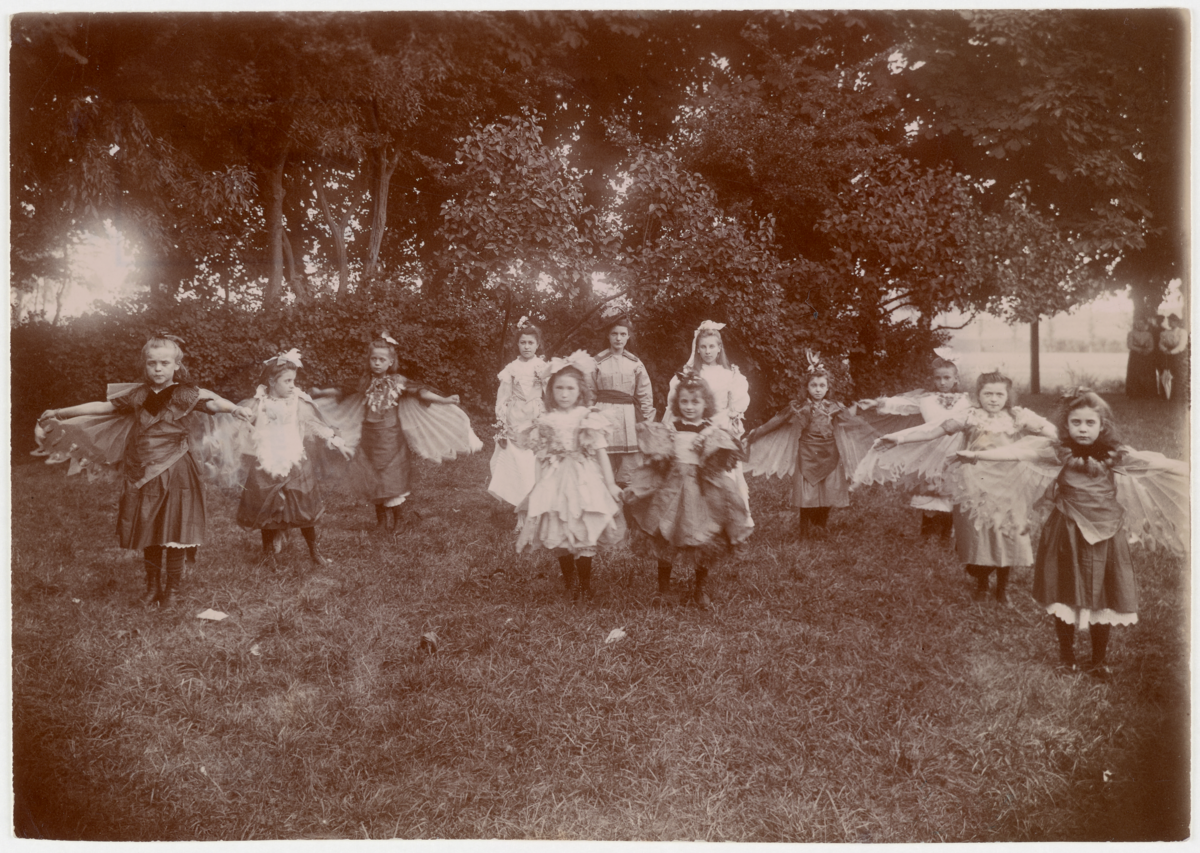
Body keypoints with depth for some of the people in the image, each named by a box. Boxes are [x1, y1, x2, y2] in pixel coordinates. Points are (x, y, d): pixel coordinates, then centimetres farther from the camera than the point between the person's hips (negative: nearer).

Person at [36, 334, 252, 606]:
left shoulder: (186, 394, -4)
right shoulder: (137, 395, 6)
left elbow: (214, 402, -16)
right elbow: (101, 407, 12)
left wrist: (235, 408, -38)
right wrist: (59, 413, 15)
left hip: (175, 474, -4)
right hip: (143, 477, 4)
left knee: (174, 532, 0)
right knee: (147, 534, 11)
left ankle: (170, 589, 14)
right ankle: (152, 587, 25)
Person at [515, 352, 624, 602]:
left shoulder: (590, 419, -2)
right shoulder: (545, 422, 4)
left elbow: (601, 453, 1)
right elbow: (541, 458, 9)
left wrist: (611, 484, 0)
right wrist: (539, 488, 8)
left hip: (585, 482, -2)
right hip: (554, 484, 2)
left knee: (585, 538, -1)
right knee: (559, 539, 4)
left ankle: (585, 585, 16)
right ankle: (569, 584, 20)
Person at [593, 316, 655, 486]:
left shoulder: (635, 363, 8)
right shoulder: (598, 362, 5)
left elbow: (645, 395, 8)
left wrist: (648, 424, 3)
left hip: (629, 418, 1)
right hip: (604, 414, -1)